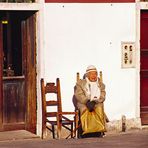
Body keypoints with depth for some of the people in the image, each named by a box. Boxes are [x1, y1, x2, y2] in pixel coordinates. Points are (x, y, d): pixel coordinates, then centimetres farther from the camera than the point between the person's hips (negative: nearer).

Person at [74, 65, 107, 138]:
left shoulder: (100, 84, 19)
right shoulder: (80, 83, 14)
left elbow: (102, 96, 5)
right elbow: (79, 95, -1)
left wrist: (94, 102, -15)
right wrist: (87, 102, -18)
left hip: (97, 103, 1)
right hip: (83, 103, -1)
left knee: (99, 108, -32)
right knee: (86, 110, -34)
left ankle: (99, 131, -34)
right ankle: (86, 131, -39)